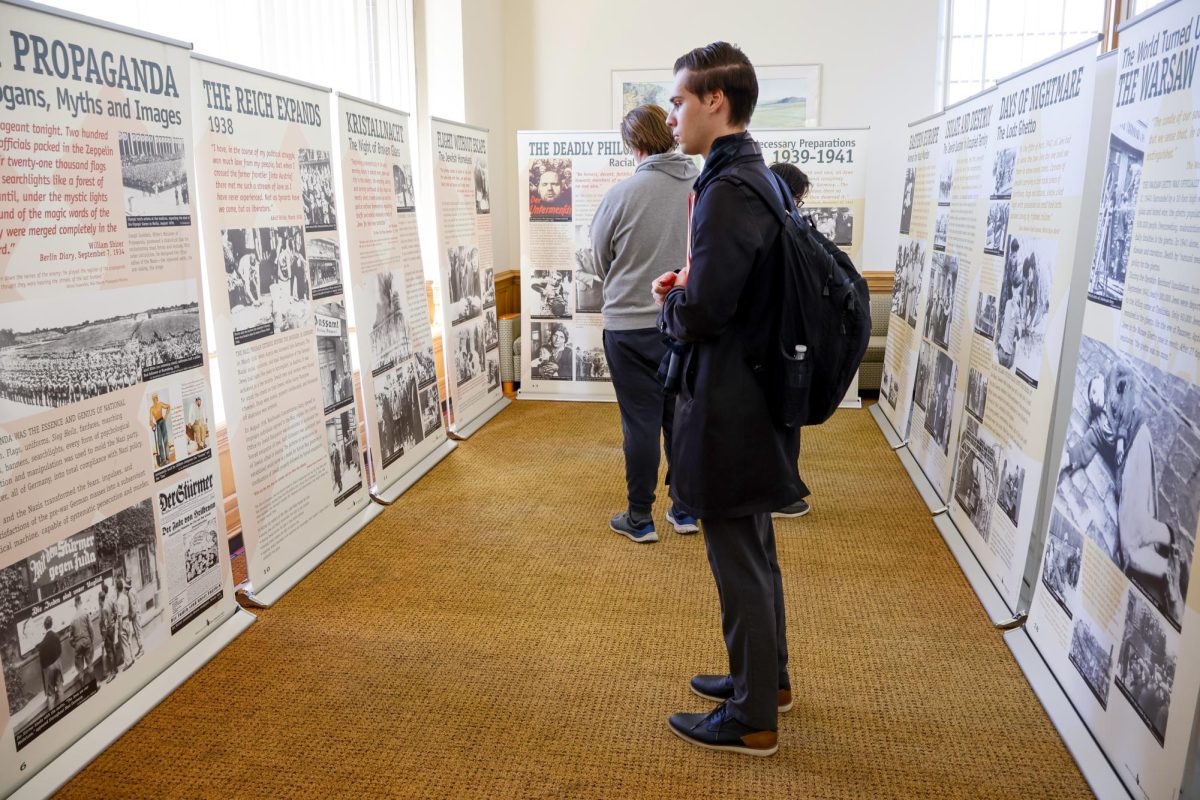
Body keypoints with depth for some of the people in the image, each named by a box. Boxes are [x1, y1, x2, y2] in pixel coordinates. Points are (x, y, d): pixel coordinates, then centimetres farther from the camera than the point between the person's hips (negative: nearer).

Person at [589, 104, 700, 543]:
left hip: (631, 324, -3)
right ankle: (685, 511, 26)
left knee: (641, 424, 6)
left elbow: (601, 262, 0)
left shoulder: (622, 194, -13)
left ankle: (639, 519, 17)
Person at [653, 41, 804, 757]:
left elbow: (701, 314, -26)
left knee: (740, 564, 4)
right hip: (756, 401, 10)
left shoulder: (728, 191, -20)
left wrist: (669, 302, -6)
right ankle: (767, 678, 40)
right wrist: (688, 292, 6)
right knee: (756, 553, 22)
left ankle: (753, 720, 22)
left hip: (727, 410, -10)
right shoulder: (759, 178, 11)